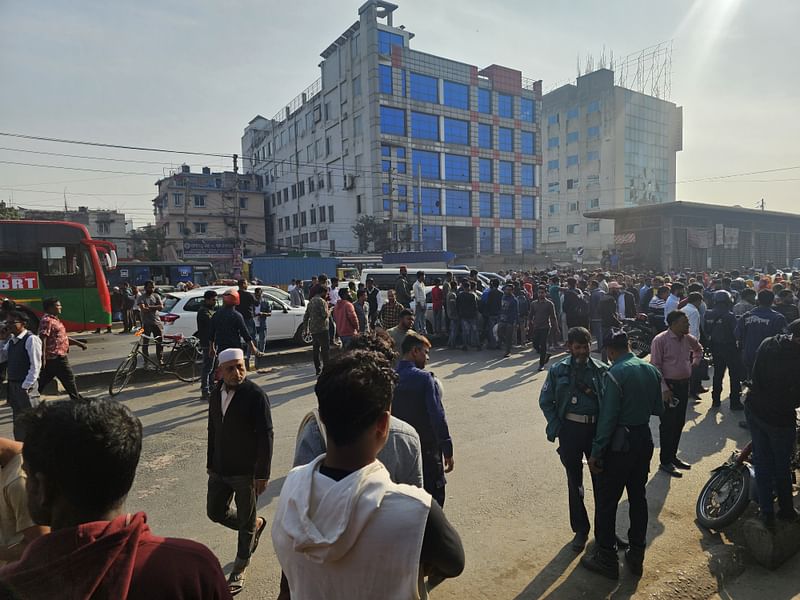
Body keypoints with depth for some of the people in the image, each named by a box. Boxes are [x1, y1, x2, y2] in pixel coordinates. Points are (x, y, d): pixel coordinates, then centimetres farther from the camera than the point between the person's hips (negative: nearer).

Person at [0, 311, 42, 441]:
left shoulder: (31, 339, -12)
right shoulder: (11, 340, 12)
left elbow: (35, 365, -16)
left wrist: (26, 386, -17)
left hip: (26, 386, -8)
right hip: (12, 385, 8)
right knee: (18, 419, 16)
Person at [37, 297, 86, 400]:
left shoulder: (54, 319, 18)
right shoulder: (47, 320, -13)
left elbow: (63, 337, 26)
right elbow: (42, 339, -21)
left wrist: (78, 343, 22)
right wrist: (43, 358, -25)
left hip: (52, 358, 10)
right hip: (56, 357, -10)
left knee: (42, 382, 12)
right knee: (69, 378, 2)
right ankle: (77, 400, 11)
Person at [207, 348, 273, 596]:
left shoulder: (256, 395, -20)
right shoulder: (216, 394, 1)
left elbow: (265, 436, -19)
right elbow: (212, 431, 11)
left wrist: (262, 474, -18)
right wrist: (211, 464, 15)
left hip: (247, 472, -6)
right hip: (220, 470, 6)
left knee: (246, 521, 11)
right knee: (215, 512, 17)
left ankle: (239, 570, 36)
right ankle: (256, 524, 43)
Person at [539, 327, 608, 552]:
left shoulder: (602, 370, -3)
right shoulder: (558, 370, -3)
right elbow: (546, 401, 3)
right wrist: (556, 428, -7)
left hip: (597, 429, 0)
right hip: (570, 430, 0)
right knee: (574, 482, 12)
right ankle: (580, 529, 29)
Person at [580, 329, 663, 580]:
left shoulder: (615, 374, -21)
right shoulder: (652, 370, 0)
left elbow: (607, 418, -21)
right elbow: (658, 409, 10)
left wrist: (596, 452, -14)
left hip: (619, 443, -7)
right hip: (644, 439, 7)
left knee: (606, 502, 6)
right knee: (638, 497, 18)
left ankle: (606, 559, 17)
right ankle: (636, 556, 29)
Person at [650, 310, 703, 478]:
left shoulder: (688, 339, 6)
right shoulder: (660, 340, -16)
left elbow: (698, 349, 31)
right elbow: (655, 367, -16)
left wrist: (695, 362, 14)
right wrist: (664, 389, -20)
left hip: (684, 384, 7)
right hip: (668, 386, -7)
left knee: (679, 423, 15)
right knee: (667, 424, -1)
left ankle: (673, 456, 29)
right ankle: (665, 462, 10)